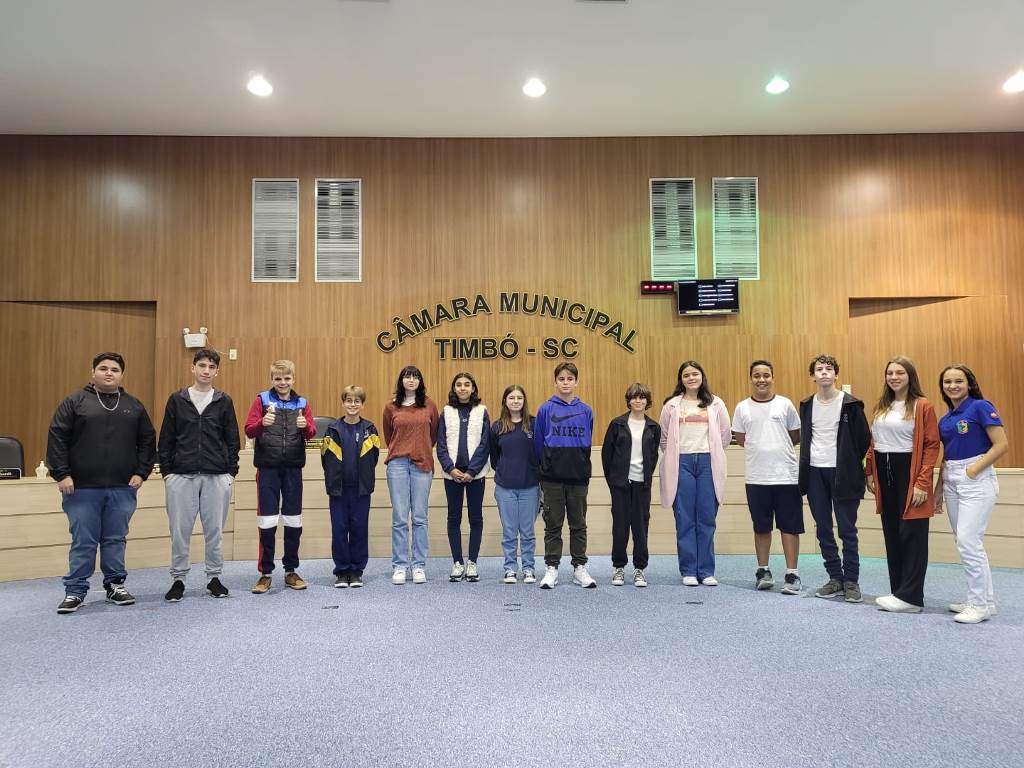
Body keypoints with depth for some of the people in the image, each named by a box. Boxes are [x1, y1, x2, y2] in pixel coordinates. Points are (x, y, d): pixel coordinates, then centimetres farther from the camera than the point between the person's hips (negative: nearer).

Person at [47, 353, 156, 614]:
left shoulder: (134, 406, 11)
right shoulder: (75, 402, 3)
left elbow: (147, 440, 12)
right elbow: (57, 437, -1)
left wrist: (141, 472, 3)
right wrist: (61, 474, -8)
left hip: (122, 488, 2)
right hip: (82, 487, -2)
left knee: (116, 540, 9)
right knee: (83, 542, 3)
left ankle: (115, 585, 21)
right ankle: (75, 591, 14)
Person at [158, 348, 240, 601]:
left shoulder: (224, 402, 6)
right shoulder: (177, 400, 6)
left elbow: (232, 440, 7)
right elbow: (166, 440, 6)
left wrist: (231, 471, 1)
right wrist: (166, 471, 0)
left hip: (217, 477, 0)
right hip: (181, 476, 0)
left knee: (215, 530, 6)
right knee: (180, 531, 4)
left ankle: (214, 578, 20)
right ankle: (178, 580, 18)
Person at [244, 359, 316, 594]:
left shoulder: (301, 403, 7)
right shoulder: (262, 400, 2)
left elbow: (312, 433, 1)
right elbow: (248, 430, -6)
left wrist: (306, 426, -22)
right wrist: (262, 423, -27)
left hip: (293, 468, 2)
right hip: (268, 467, -2)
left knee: (293, 520, 8)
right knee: (267, 521, 0)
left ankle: (291, 571, 20)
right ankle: (265, 573, 11)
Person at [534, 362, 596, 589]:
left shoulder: (585, 411, 4)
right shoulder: (546, 409, -2)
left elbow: (588, 443, 12)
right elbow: (538, 443, 4)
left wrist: (582, 467, 12)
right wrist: (544, 467, 7)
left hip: (578, 476, 2)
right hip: (552, 477, -1)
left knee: (578, 524, 9)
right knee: (553, 524, 6)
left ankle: (580, 568, 18)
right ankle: (551, 568, 15)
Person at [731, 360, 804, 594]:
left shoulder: (785, 404, 2)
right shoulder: (742, 408, 4)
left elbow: (796, 436, 8)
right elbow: (740, 439, 8)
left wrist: (776, 446, 5)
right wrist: (762, 449, 4)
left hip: (786, 476, -1)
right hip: (756, 478, 1)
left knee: (789, 526, 3)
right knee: (761, 527, 11)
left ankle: (792, 574, 10)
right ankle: (763, 571, 22)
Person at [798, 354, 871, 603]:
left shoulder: (850, 404, -5)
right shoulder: (807, 405, 7)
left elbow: (864, 438, -2)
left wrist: (851, 466, 1)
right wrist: (807, 466, 9)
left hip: (842, 474, -4)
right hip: (815, 473, 4)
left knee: (847, 530, 1)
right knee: (823, 530, 9)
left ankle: (851, 581, 10)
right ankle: (835, 578, 20)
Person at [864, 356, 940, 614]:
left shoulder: (922, 406, -6)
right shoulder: (880, 407, 13)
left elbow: (932, 446, -11)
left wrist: (922, 482, -17)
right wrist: (869, 473, 9)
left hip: (909, 472, -6)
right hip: (884, 473, 7)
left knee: (912, 534, -2)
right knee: (891, 534, 10)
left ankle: (910, 597, 3)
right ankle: (899, 591, 20)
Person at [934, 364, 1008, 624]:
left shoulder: (981, 407, -8)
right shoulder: (945, 419, 13)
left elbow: (1002, 445, -14)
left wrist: (973, 470, -17)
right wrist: (938, 490, 17)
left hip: (976, 480, -8)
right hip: (952, 481, 8)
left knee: (968, 541, -11)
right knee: (965, 543, 11)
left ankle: (980, 604, 0)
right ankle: (983, 600, 21)